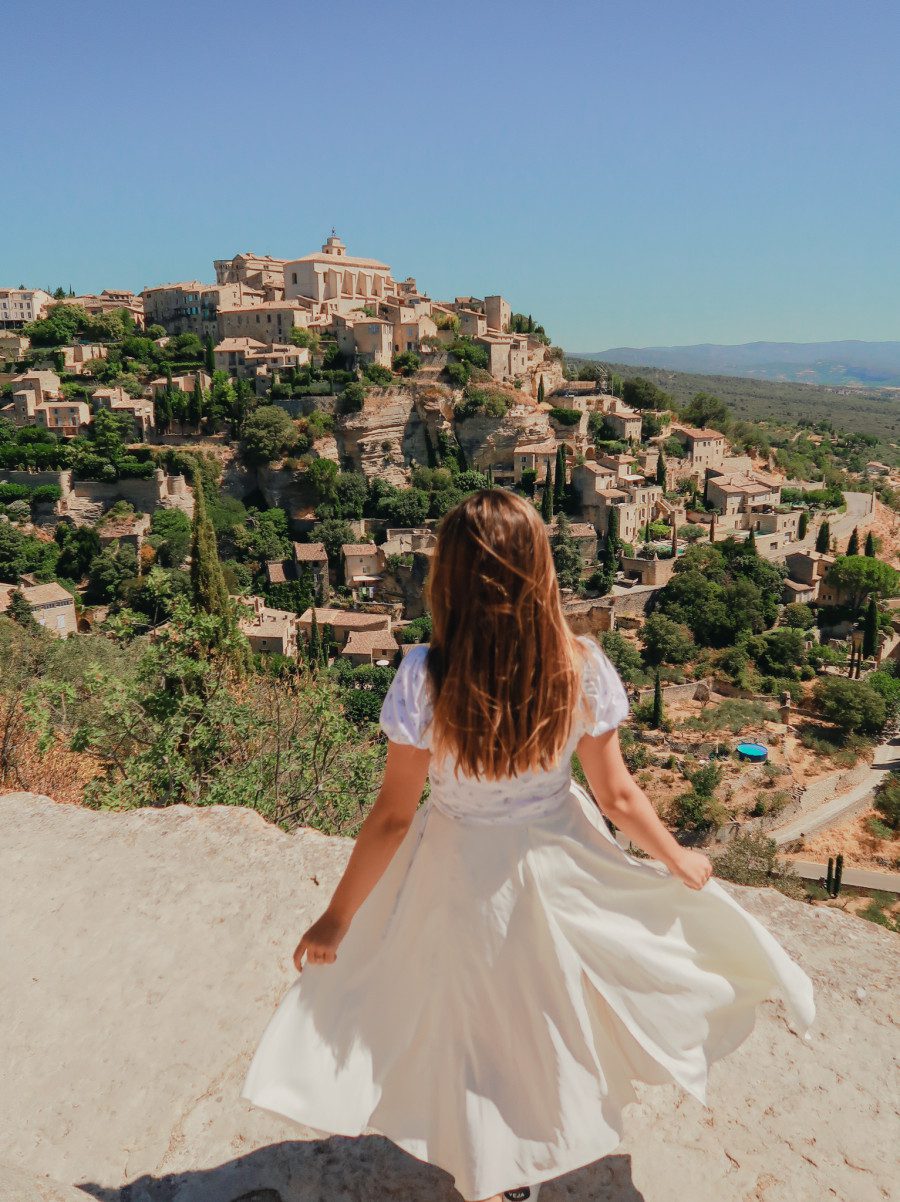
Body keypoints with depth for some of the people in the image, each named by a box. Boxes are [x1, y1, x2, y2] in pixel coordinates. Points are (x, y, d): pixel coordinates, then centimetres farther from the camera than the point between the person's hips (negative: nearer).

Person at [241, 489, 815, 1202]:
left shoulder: (425, 676, -27)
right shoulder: (582, 667, -20)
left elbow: (393, 816, -19)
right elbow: (618, 796, -10)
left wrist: (336, 919, -6)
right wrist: (683, 864, 9)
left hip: (458, 872, -2)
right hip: (556, 861, 3)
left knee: (473, 1014, 23)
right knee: (549, 1006, 30)